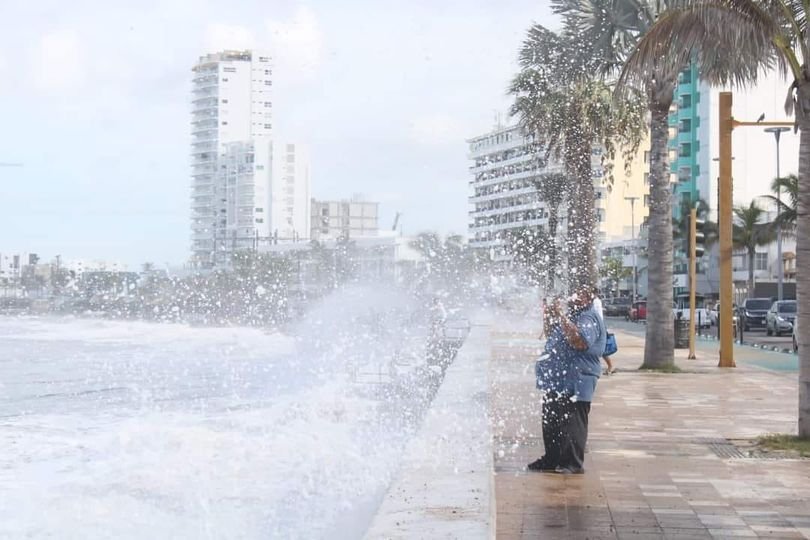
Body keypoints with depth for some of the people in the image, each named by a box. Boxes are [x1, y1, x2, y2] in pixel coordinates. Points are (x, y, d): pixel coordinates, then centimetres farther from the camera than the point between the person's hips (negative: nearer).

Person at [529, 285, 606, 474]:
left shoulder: (589, 319, -13)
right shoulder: (570, 316, 19)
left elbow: (580, 342, -33)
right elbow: (553, 337, 34)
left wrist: (560, 317, -30)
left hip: (575, 383, -10)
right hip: (556, 381, 10)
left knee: (572, 424, -6)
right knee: (551, 422, 16)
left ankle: (574, 463, 0)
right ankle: (552, 459, 25)